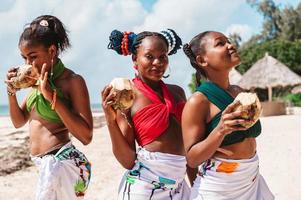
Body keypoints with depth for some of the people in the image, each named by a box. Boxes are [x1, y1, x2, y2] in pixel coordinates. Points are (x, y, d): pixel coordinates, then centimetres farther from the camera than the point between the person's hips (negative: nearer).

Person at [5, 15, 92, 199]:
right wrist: (12, 92, -1)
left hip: (61, 162, -8)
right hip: (46, 164, 8)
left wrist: (53, 96, -23)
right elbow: (19, 122, 18)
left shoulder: (72, 81, -13)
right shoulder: (40, 81, 9)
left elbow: (86, 136, -20)